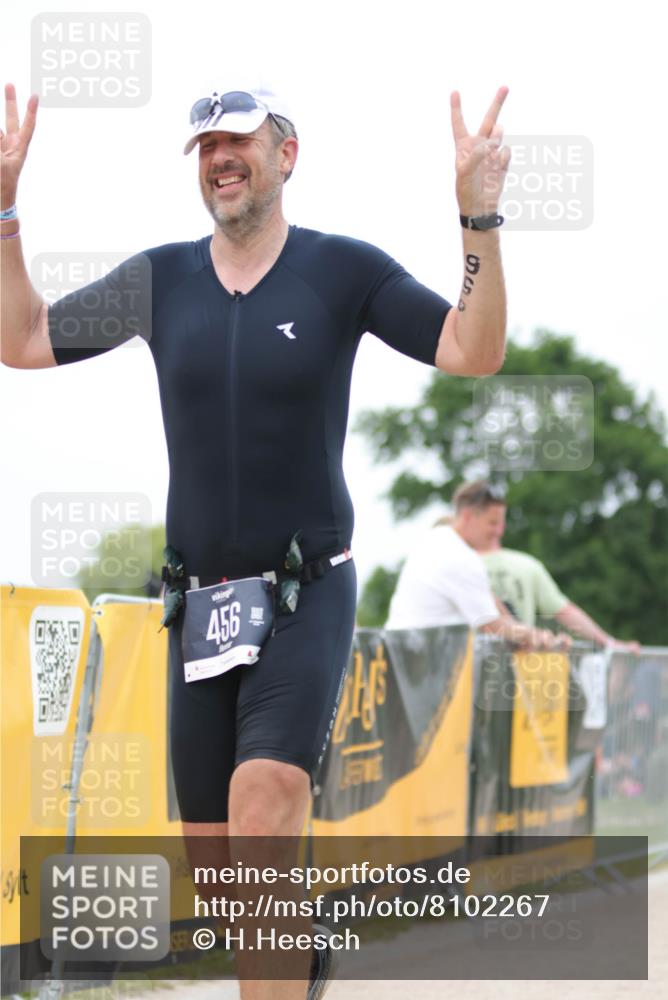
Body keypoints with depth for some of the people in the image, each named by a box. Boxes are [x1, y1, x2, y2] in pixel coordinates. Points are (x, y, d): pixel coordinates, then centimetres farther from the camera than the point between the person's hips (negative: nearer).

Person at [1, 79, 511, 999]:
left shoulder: (344, 270, -3)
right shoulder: (160, 279, 6)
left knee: (262, 809, -27)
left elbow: (476, 353, -9)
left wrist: (479, 214, -22)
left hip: (309, 595, -4)